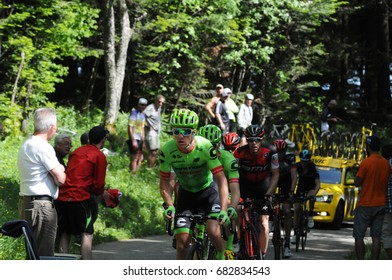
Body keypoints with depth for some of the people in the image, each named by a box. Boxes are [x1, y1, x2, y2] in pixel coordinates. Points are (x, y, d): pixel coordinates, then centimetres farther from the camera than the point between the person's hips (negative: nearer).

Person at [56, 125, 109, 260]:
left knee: (65, 233, 12)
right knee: (87, 234, 0)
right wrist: (102, 193, 17)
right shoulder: (99, 156, -2)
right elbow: (98, 184, -5)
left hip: (63, 197, 6)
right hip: (80, 198, -6)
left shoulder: (76, 151, 19)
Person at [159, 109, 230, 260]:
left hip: (208, 190, -2)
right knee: (182, 241, -10)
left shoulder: (205, 147, -29)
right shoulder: (167, 150, -22)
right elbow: (164, 182, -11)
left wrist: (223, 210, -39)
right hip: (186, 193, 2)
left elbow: (221, 179, -29)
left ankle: (223, 255, 9)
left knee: (213, 230, -23)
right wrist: (169, 206, -27)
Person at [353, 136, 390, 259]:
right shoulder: (386, 163, 4)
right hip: (381, 205, 6)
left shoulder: (366, 163, -15)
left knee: (359, 236, 2)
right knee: (376, 237, 6)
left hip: (365, 204, -5)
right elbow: (386, 182, 13)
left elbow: (357, 183, -12)